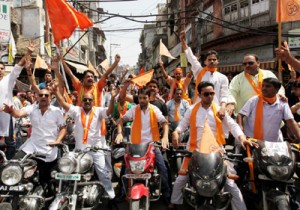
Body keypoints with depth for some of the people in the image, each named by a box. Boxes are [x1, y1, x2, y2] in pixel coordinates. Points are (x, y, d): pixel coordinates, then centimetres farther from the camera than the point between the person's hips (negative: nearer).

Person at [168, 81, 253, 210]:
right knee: (180, 179, 8)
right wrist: (176, 133, -15)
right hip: (195, 150, 1)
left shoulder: (219, 110, 0)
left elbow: (232, 125, -6)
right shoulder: (192, 110, 3)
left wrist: (241, 137, -24)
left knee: (230, 183, -1)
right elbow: (183, 124, 7)